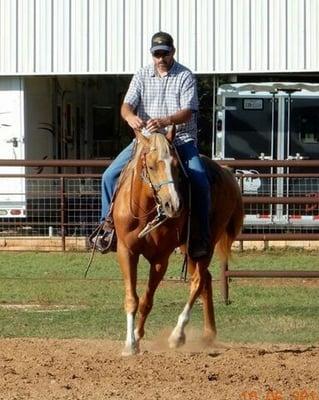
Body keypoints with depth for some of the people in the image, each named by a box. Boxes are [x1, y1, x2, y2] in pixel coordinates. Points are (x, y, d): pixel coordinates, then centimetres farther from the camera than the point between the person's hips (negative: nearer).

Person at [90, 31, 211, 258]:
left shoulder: (185, 77, -3)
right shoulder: (142, 76, 6)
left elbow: (187, 112, -14)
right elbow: (126, 105, -3)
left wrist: (165, 121, -35)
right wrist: (131, 117, -29)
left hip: (181, 139, -3)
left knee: (200, 181, -24)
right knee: (110, 175, -9)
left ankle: (203, 235, -13)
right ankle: (109, 226, 3)